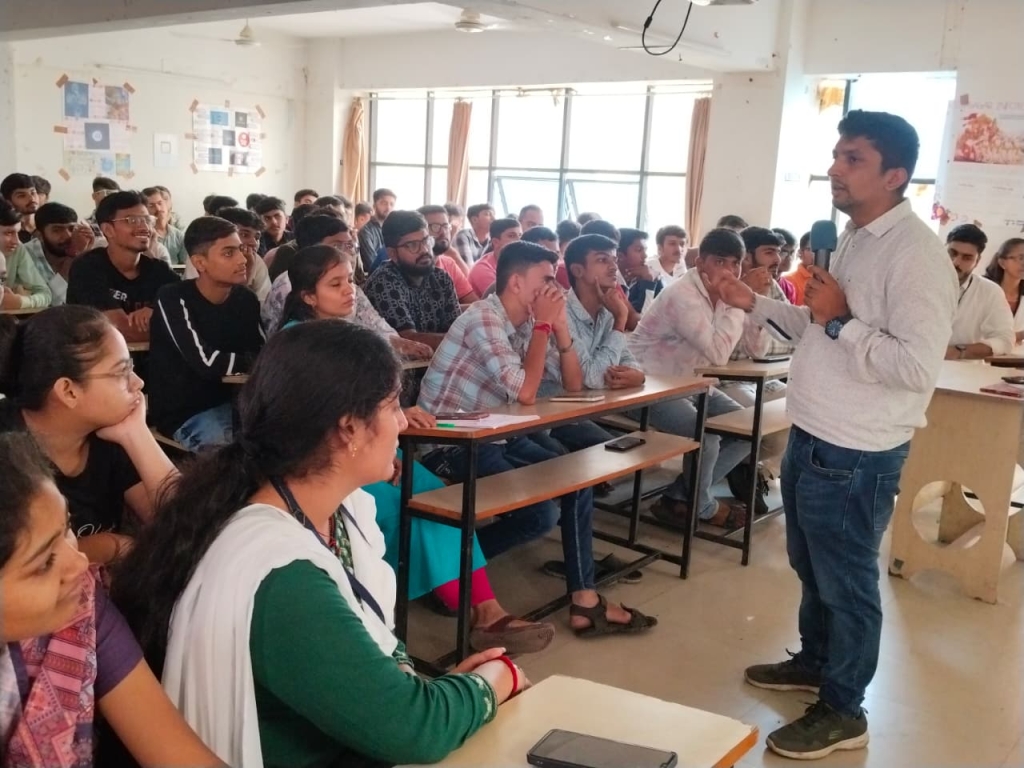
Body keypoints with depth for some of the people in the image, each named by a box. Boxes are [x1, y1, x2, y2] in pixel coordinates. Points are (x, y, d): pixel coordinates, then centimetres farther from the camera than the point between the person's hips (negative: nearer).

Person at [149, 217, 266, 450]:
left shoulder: (245, 298, 4)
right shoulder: (173, 299, -14)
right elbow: (207, 363, -22)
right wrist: (259, 360, -13)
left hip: (228, 404, 6)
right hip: (185, 415, -6)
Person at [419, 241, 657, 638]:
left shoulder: (528, 322, 7)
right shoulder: (484, 318, -19)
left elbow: (573, 385, 9)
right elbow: (525, 392, -27)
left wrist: (560, 326, -4)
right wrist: (542, 325, -18)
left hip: (495, 437, 9)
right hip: (451, 445, -9)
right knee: (541, 513, -20)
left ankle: (584, 600, 4)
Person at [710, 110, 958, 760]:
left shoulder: (915, 251, -21)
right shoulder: (855, 239, 10)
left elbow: (917, 367, -29)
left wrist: (839, 321, -22)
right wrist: (755, 303, 13)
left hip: (856, 455, -9)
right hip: (813, 439, 9)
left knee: (846, 582, 7)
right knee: (812, 567, 25)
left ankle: (842, 711, 25)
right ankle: (814, 661, 46)